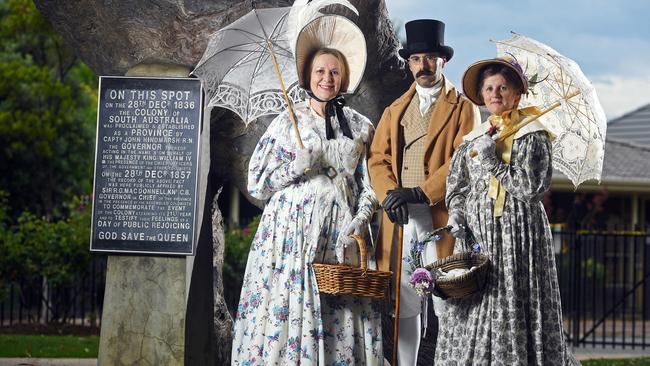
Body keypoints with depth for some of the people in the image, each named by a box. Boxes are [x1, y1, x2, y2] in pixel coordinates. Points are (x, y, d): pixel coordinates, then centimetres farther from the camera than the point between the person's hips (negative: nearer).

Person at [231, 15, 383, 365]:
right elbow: (257, 183, 4)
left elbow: (370, 183, 11)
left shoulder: (360, 127, 11)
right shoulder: (287, 122, 6)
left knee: (341, 320, -3)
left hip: (341, 236, 2)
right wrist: (299, 165, -9)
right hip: (290, 231, -1)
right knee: (287, 310, -7)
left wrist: (360, 220, -6)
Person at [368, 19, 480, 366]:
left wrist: (422, 192, -17)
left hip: (441, 217, -4)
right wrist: (389, 194, -10)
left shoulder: (463, 107, 5)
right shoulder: (395, 111, 19)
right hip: (401, 219, 4)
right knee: (405, 306, 4)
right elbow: (378, 159, 11)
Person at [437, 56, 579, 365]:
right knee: (472, 315, -1)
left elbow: (530, 186, -11)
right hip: (477, 233, 4)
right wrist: (457, 216, 0)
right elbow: (457, 187, 16)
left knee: (515, 308, -8)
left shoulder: (533, 135, 0)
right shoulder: (474, 138, 14)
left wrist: (493, 162, -11)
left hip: (519, 233, -4)